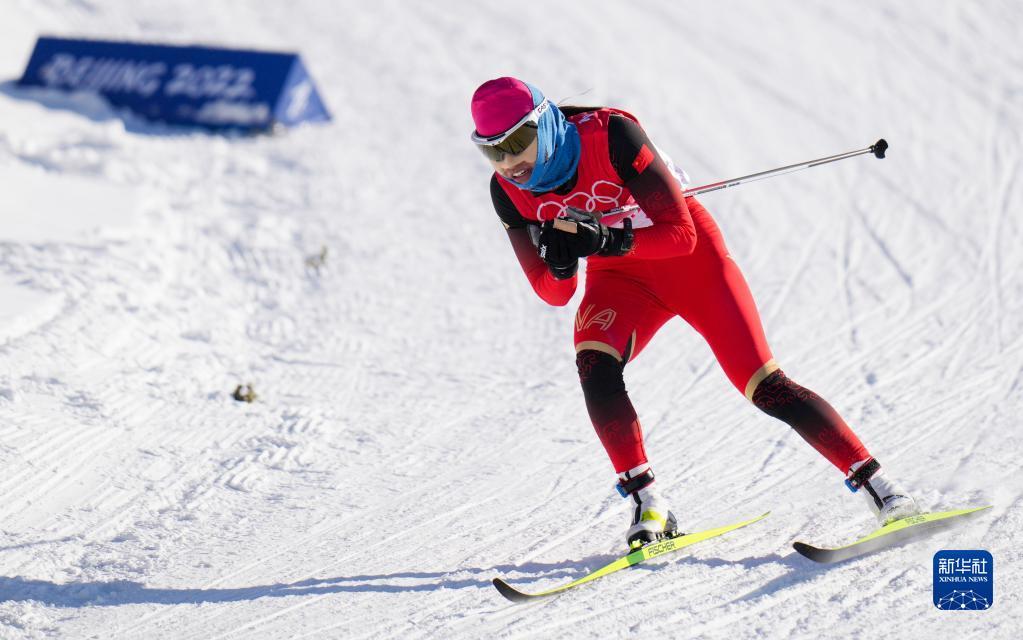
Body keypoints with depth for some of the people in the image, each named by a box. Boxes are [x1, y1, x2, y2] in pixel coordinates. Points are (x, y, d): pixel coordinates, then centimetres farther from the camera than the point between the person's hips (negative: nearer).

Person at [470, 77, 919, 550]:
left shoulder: (610, 134, -29)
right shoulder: (509, 192, -15)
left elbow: (680, 234, -28)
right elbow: (554, 294, -11)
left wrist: (604, 241, -42)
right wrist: (561, 261, -34)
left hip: (688, 259, -4)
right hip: (619, 277, 4)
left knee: (763, 386, -10)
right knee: (594, 368, -26)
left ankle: (877, 485, -3)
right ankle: (647, 506, -16)